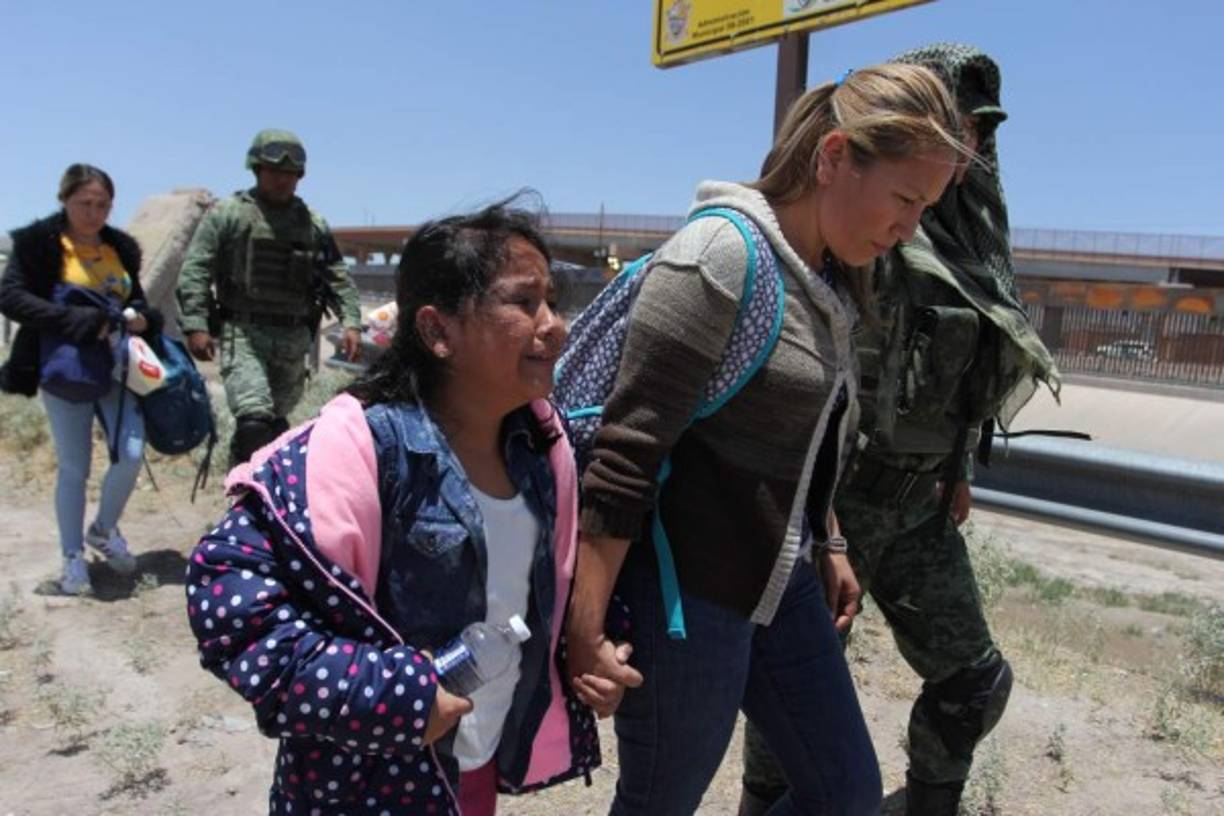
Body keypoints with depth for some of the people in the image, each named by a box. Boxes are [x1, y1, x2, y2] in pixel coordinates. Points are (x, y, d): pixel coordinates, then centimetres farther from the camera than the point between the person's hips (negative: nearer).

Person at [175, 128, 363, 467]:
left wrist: (351, 321, -4)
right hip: (243, 334, -4)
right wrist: (195, 325, -13)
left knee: (277, 421, 14)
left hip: (293, 338, 4)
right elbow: (194, 272, -3)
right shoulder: (227, 215, 2)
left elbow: (338, 278, 11)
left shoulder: (314, 224, 12)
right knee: (255, 419, -19)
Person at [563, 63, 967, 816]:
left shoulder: (831, 278, 7)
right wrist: (586, 627, -20)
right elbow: (626, 453, -22)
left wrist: (827, 546, 22)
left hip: (780, 581, 9)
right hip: (685, 590, -8)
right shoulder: (721, 258, -20)